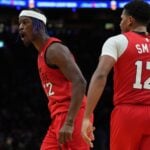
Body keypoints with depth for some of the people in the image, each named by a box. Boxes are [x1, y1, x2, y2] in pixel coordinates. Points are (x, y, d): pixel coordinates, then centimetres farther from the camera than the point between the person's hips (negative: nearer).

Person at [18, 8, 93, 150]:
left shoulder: (54, 49, -10)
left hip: (70, 116, -10)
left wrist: (69, 122, -27)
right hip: (60, 117, 10)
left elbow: (80, 83, -21)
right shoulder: (43, 53, 22)